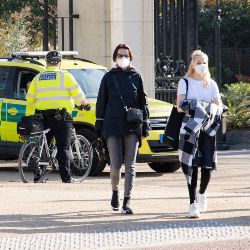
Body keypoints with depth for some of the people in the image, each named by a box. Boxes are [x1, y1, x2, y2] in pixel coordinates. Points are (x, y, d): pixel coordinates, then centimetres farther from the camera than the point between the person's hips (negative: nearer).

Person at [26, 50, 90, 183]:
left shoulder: (38, 78, 11)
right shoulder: (65, 76, -2)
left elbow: (30, 99, 13)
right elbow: (78, 95, -4)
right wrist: (85, 103, 15)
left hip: (43, 117, 4)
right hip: (61, 117, -3)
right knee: (63, 147, -2)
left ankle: (38, 176, 8)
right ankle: (66, 177, -7)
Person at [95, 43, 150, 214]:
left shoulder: (136, 77, 9)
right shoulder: (109, 77, 9)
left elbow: (143, 102, 11)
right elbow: (101, 102, 10)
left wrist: (145, 124, 6)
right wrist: (99, 125, 6)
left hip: (132, 127, 0)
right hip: (112, 126, 0)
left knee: (130, 165, -4)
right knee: (115, 165, -4)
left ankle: (127, 201, -2)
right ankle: (115, 191, 23)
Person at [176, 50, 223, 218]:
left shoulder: (211, 84, 16)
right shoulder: (185, 82, 7)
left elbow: (219, 106, 8)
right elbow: (180, 106, -4)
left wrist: (211, 110, -14)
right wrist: (194, 109, -21)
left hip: (208, 128, 3)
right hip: (190, 127, -3)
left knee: (208, 163, -3)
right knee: (192, 164, -10)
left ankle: (202, 194, 25)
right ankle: (193, 203, -11)